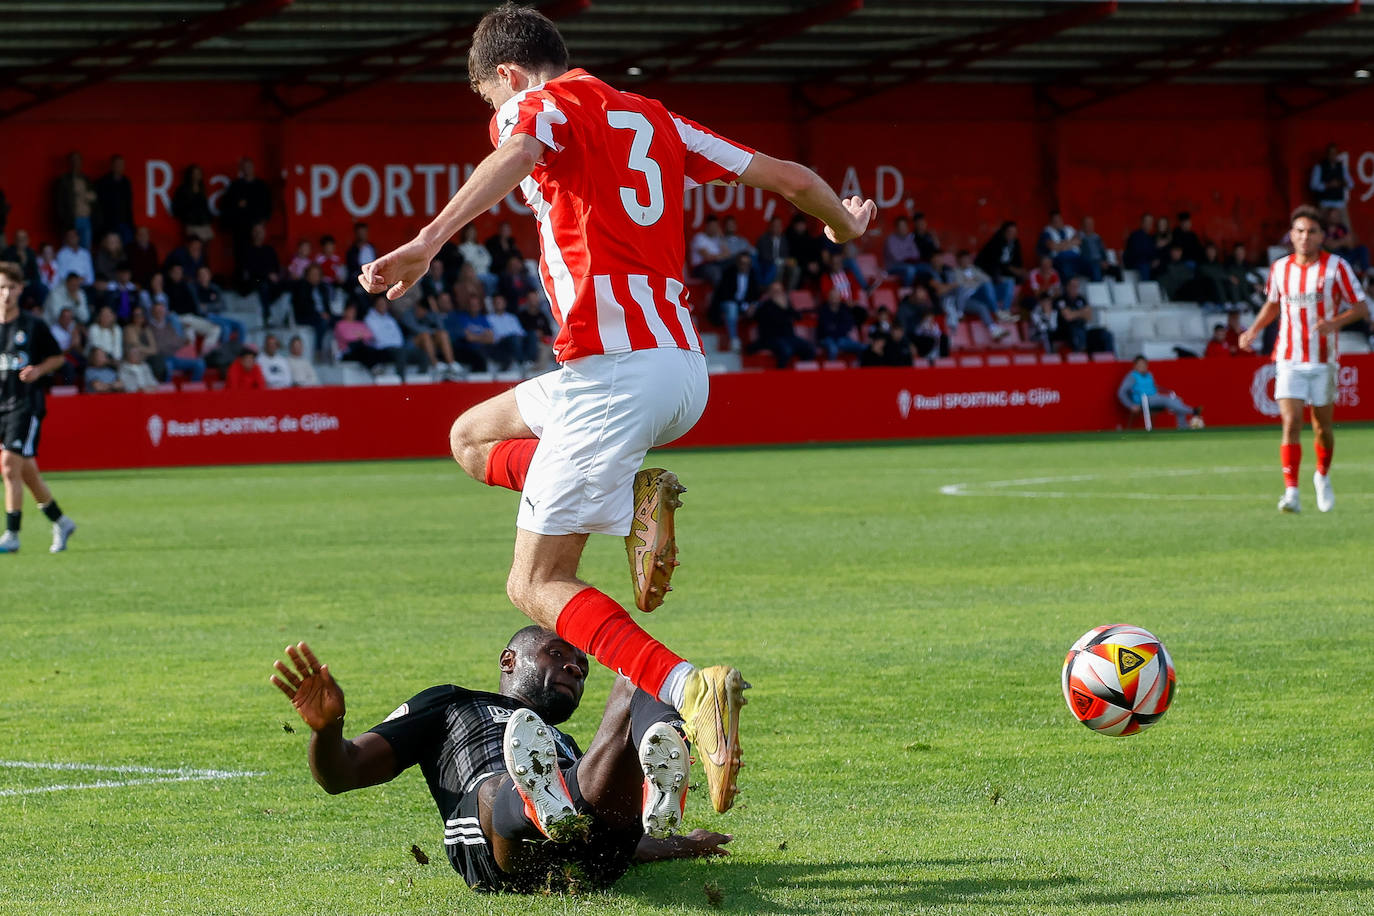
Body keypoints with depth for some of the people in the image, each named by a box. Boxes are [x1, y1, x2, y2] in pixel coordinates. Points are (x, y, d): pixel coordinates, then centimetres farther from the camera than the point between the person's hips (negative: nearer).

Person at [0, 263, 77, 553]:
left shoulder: (34, 326, -2)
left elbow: (57, 357, 8)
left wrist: (38, 371, -10)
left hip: (26, 405, -5)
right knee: (26, 472, 11)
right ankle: (61, 522, 29)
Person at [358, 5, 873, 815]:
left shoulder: (542, 106, 2)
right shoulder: (653, 121, 21)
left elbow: (513, 160, -24)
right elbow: (789, 177, 26)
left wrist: (427, 245, -39)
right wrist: (845, 224, 48)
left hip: (613, 368, -8)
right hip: (686, 372, 8)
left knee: (538, 583, -4)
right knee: (475, 435, 26)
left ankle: (687, 688, -26)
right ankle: (636, 497, 4)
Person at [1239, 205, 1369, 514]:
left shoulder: (1336, 267, -5)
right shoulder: (1279, 268, 4)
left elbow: (1361, 308, -4)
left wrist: (1334, 323, -22)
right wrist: (1253, 331, 6)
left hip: (1324, 360, -1)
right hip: (1289, 360, 1)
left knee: (1323, 425, 10)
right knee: (1291, 423, -13)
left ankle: (1323, 477, 37)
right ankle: (1291, 493, -17)